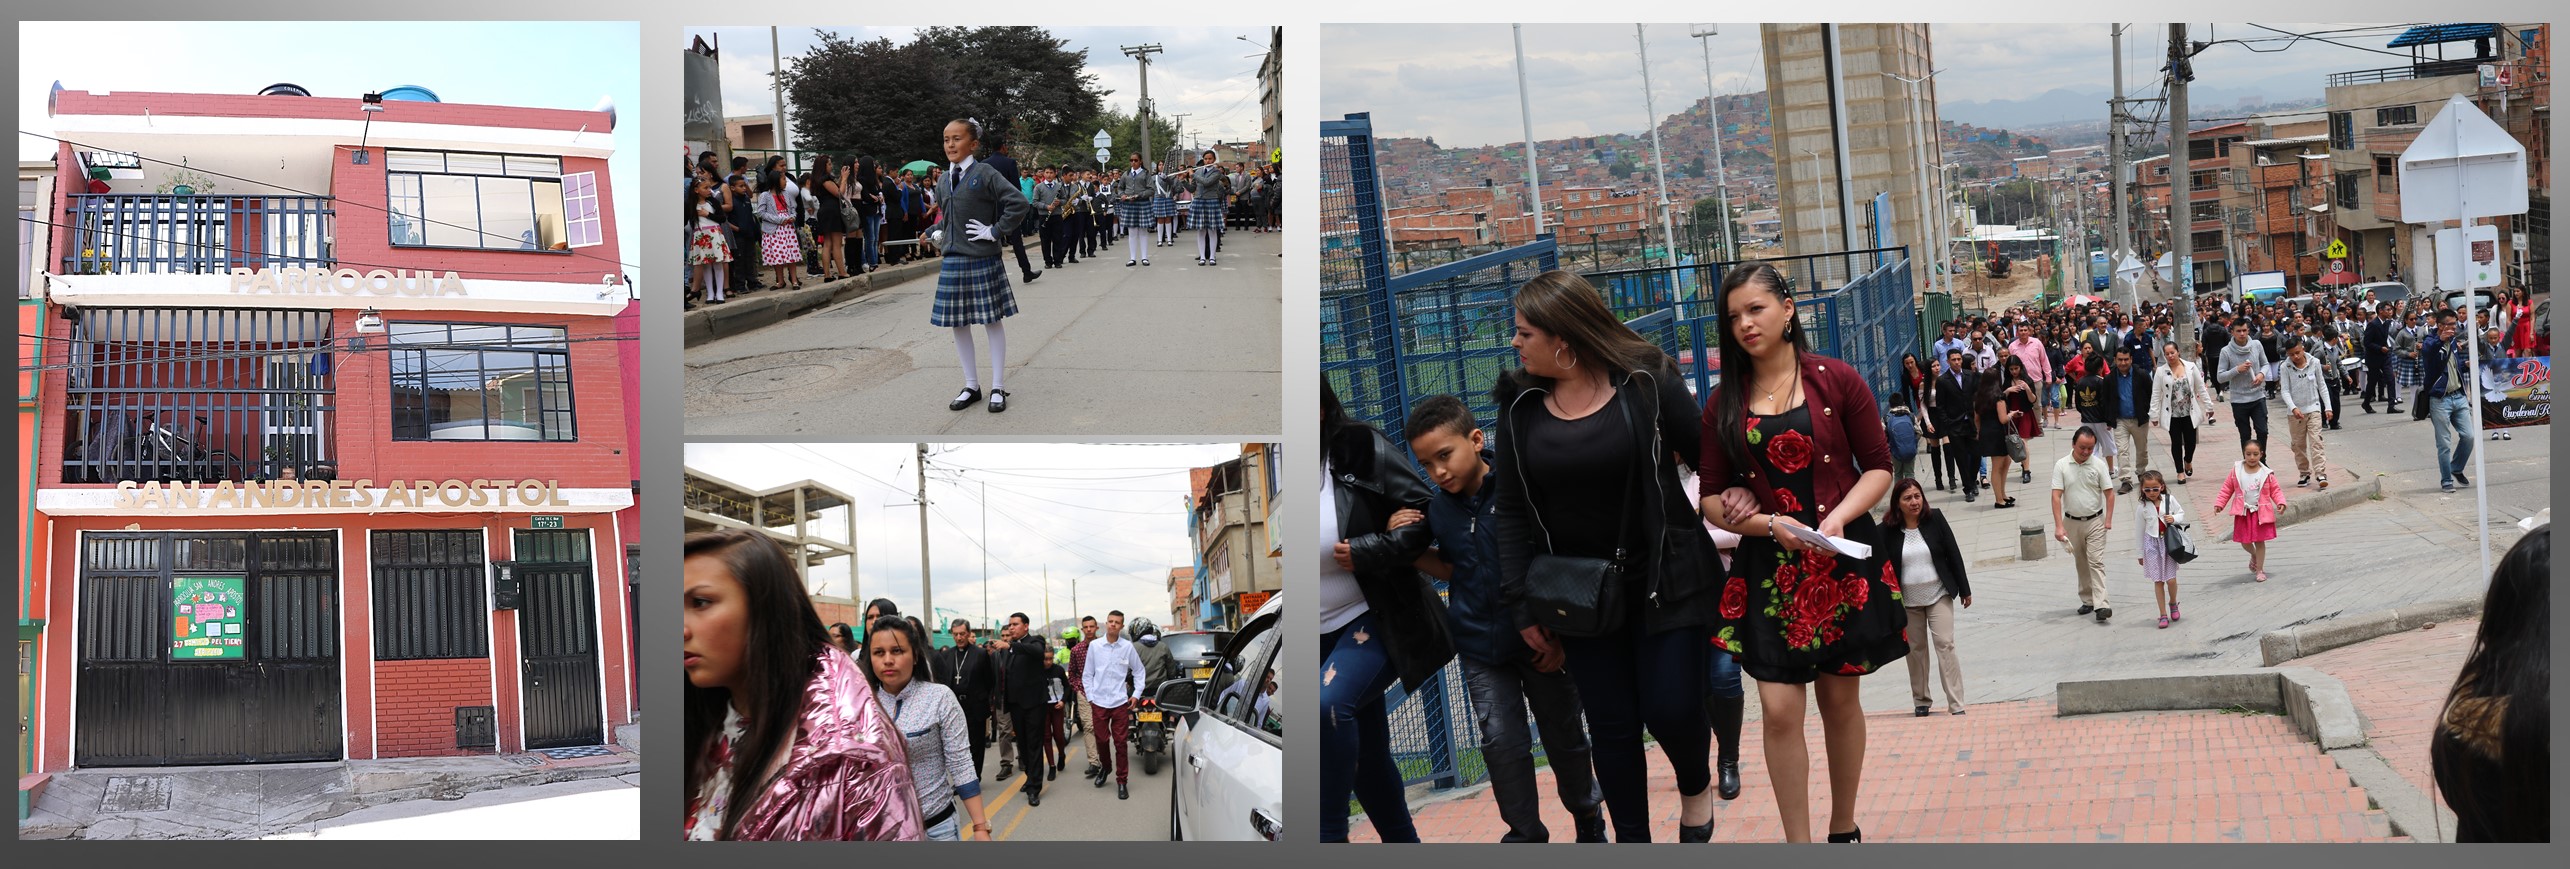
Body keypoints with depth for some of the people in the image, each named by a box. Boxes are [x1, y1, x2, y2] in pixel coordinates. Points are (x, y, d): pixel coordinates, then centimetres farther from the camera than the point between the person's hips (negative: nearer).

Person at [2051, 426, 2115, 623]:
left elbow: (2108, 494, -2)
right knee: (2081, 563, 12)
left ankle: (2101, 605, -16)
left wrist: (2108, 520, -12)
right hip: (2072, 522, 2)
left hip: (2095, 521, -2)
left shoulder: (2098, 464, -5)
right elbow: (2056, 496, -9)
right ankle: (2087, 600, 23)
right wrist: (2059, 525, -17)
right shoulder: (2061, 465, -5)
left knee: (2096, 562, -9)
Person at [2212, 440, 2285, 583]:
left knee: (2260, 541, 4)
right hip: (2243, 513, 1)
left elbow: (2275, 490, 1)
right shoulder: (2236, 471, -3)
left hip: (2261, 512, -1)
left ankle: (2260, 570, 16)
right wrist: (2219, 504, -5)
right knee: (2244, 541, 7)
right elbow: (2227, 489, 2)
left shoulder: (2266, 473, -5)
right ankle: (2254, 556, 42)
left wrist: (2280, 502, -16)